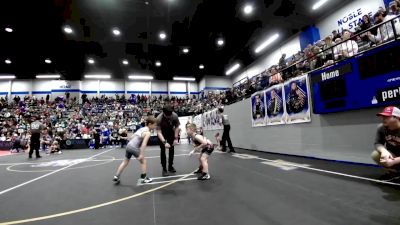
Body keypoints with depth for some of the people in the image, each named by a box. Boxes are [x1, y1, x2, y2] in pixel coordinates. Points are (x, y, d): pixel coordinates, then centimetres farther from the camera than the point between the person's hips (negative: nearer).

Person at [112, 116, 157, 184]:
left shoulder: (141, 129, 16)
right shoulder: (148, 132, -10)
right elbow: (144, 144, -20)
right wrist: (141, 154, -21)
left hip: (129, 145, 8)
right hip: (134, 147, -8)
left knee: (125, 162, 23)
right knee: (143, 161, 9)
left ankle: (116, 177, 29)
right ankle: (144, 178, 14)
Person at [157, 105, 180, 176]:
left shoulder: (175, 116, -29)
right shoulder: (159, 118, -35)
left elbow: (177, 127, -13)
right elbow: (159, 132, -32)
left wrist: (175, 138, -16)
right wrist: (164, 142, -42)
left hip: (171, 132, 3)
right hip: (162, 134, -3)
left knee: (171, 150, 8)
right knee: (163, 150, -7)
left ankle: (170, 166, 23)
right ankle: (164, 169, 4)